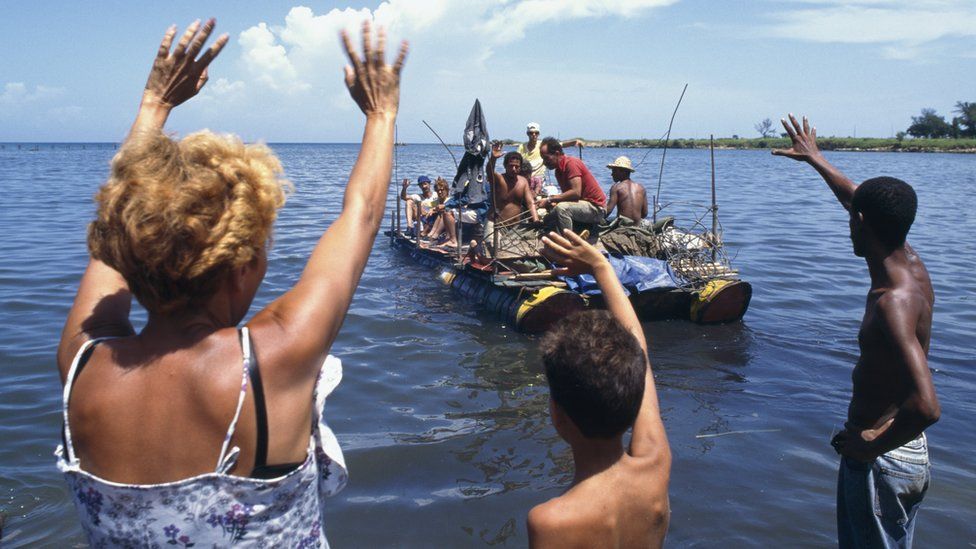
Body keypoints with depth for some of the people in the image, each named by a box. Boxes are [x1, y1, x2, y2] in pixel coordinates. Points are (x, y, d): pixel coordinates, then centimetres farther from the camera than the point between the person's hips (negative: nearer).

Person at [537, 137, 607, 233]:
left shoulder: (571, 163, -18)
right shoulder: (559, 170, 9)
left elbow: (576, 193, -28)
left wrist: (549, 200, -24)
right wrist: (553, 203, -9)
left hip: (596, 208, -10)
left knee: (562, 208, -32)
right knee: (548, 218, 13)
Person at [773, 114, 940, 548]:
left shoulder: (893, 301, -29)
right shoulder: (912, 264, -1)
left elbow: (926, 406, -39)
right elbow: (857, 199, 17)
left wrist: (871, 445, -23)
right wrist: (815, 159, 28)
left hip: (882, 459, -9)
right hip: (909, 452, 9)